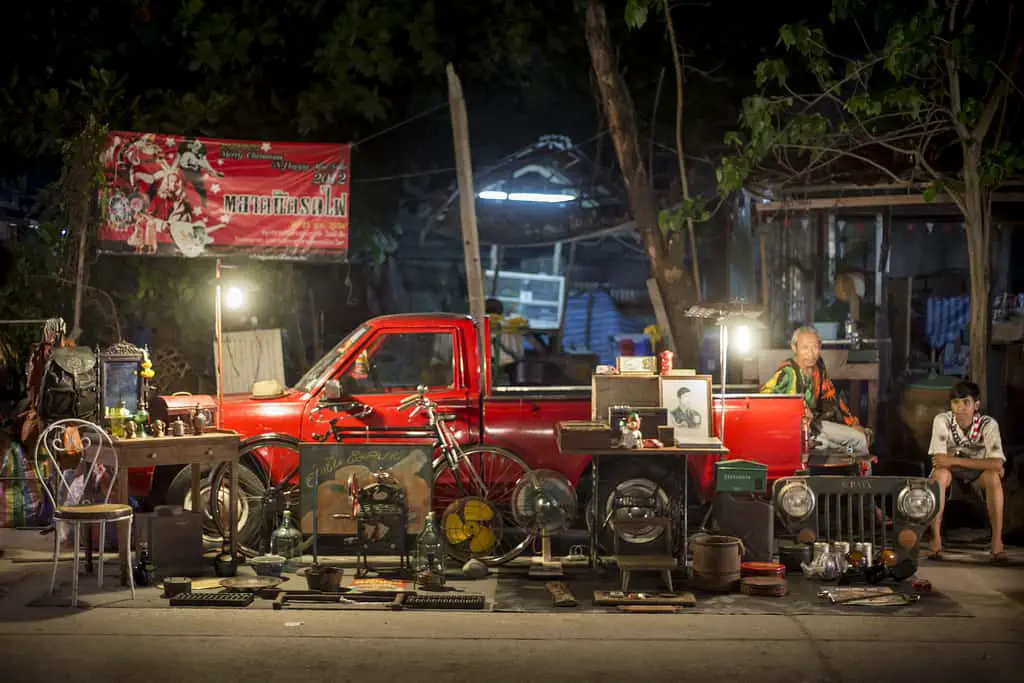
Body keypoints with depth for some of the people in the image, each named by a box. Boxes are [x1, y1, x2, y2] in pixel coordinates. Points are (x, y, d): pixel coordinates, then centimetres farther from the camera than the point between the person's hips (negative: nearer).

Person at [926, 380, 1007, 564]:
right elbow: (939, 460, -29)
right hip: (950, 472, 0)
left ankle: (997, 541, -23)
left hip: (978, 472, 0)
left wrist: (955, 460, -33)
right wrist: (991, 464, -23)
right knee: (939, 474, -34)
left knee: (993, 477, -32)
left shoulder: (988, 424, -21)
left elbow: (997, 464, -30)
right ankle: (936, 539, -27)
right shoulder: (942, 420, -22)